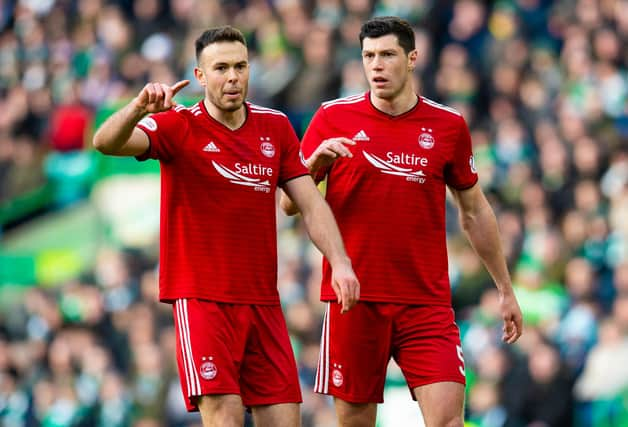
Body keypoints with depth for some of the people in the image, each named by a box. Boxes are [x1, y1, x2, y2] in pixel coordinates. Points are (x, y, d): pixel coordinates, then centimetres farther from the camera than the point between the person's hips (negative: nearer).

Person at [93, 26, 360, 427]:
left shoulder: (276, 127, 8)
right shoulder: (179, 126, -5)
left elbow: (311, 204, 7)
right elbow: (107, 142, -21)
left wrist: (340, 262, -9)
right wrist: (138, 107, -42)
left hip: (263, 301, 5)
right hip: (202, 299, -5)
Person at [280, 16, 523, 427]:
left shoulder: (449, 126, 5)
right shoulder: (334, 118, 2)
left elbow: (475, 212, 15)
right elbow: (290, 204, 3)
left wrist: (506, 289, 16)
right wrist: (316, 161, -17)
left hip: (427, 301, 0)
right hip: (355, 298, 0)